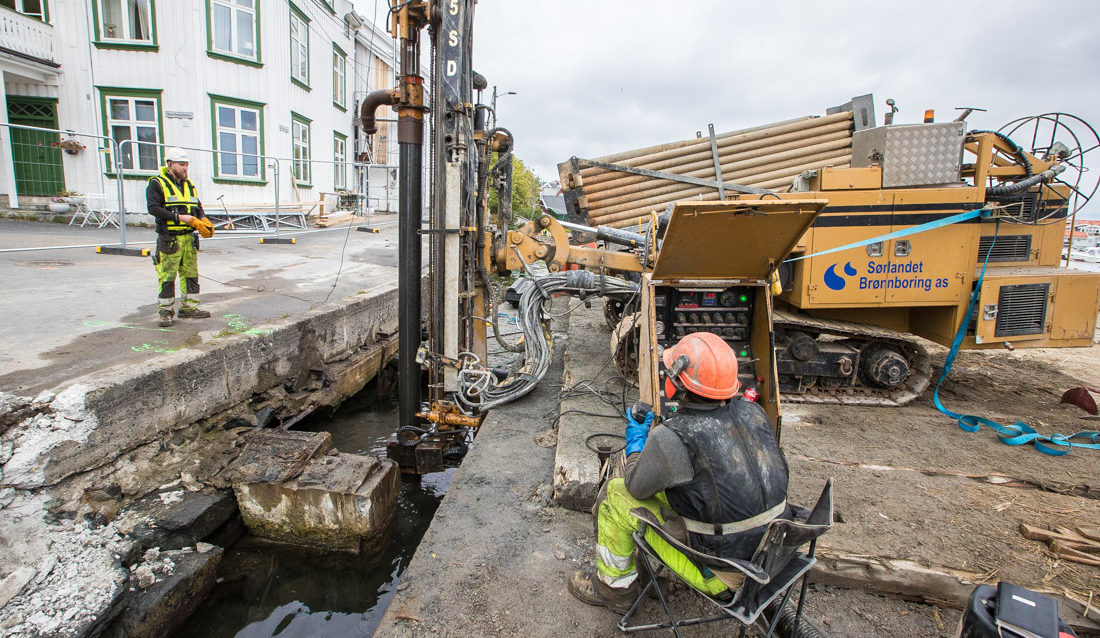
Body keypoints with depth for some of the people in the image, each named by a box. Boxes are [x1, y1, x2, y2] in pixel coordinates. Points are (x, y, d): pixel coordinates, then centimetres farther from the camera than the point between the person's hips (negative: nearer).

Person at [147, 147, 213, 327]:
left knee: (191, 274, 10)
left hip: (189, 238, 6)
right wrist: (179, 217, -21)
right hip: (169, 239, -6)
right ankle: (166, 312, 5)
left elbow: (198, 207, 17)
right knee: (167, 277, -4)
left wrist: (203, 221, -4)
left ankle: (189, 308, 19)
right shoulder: (157, 184, -4)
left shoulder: (189, 185, 16)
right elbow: (153, 208, -14)